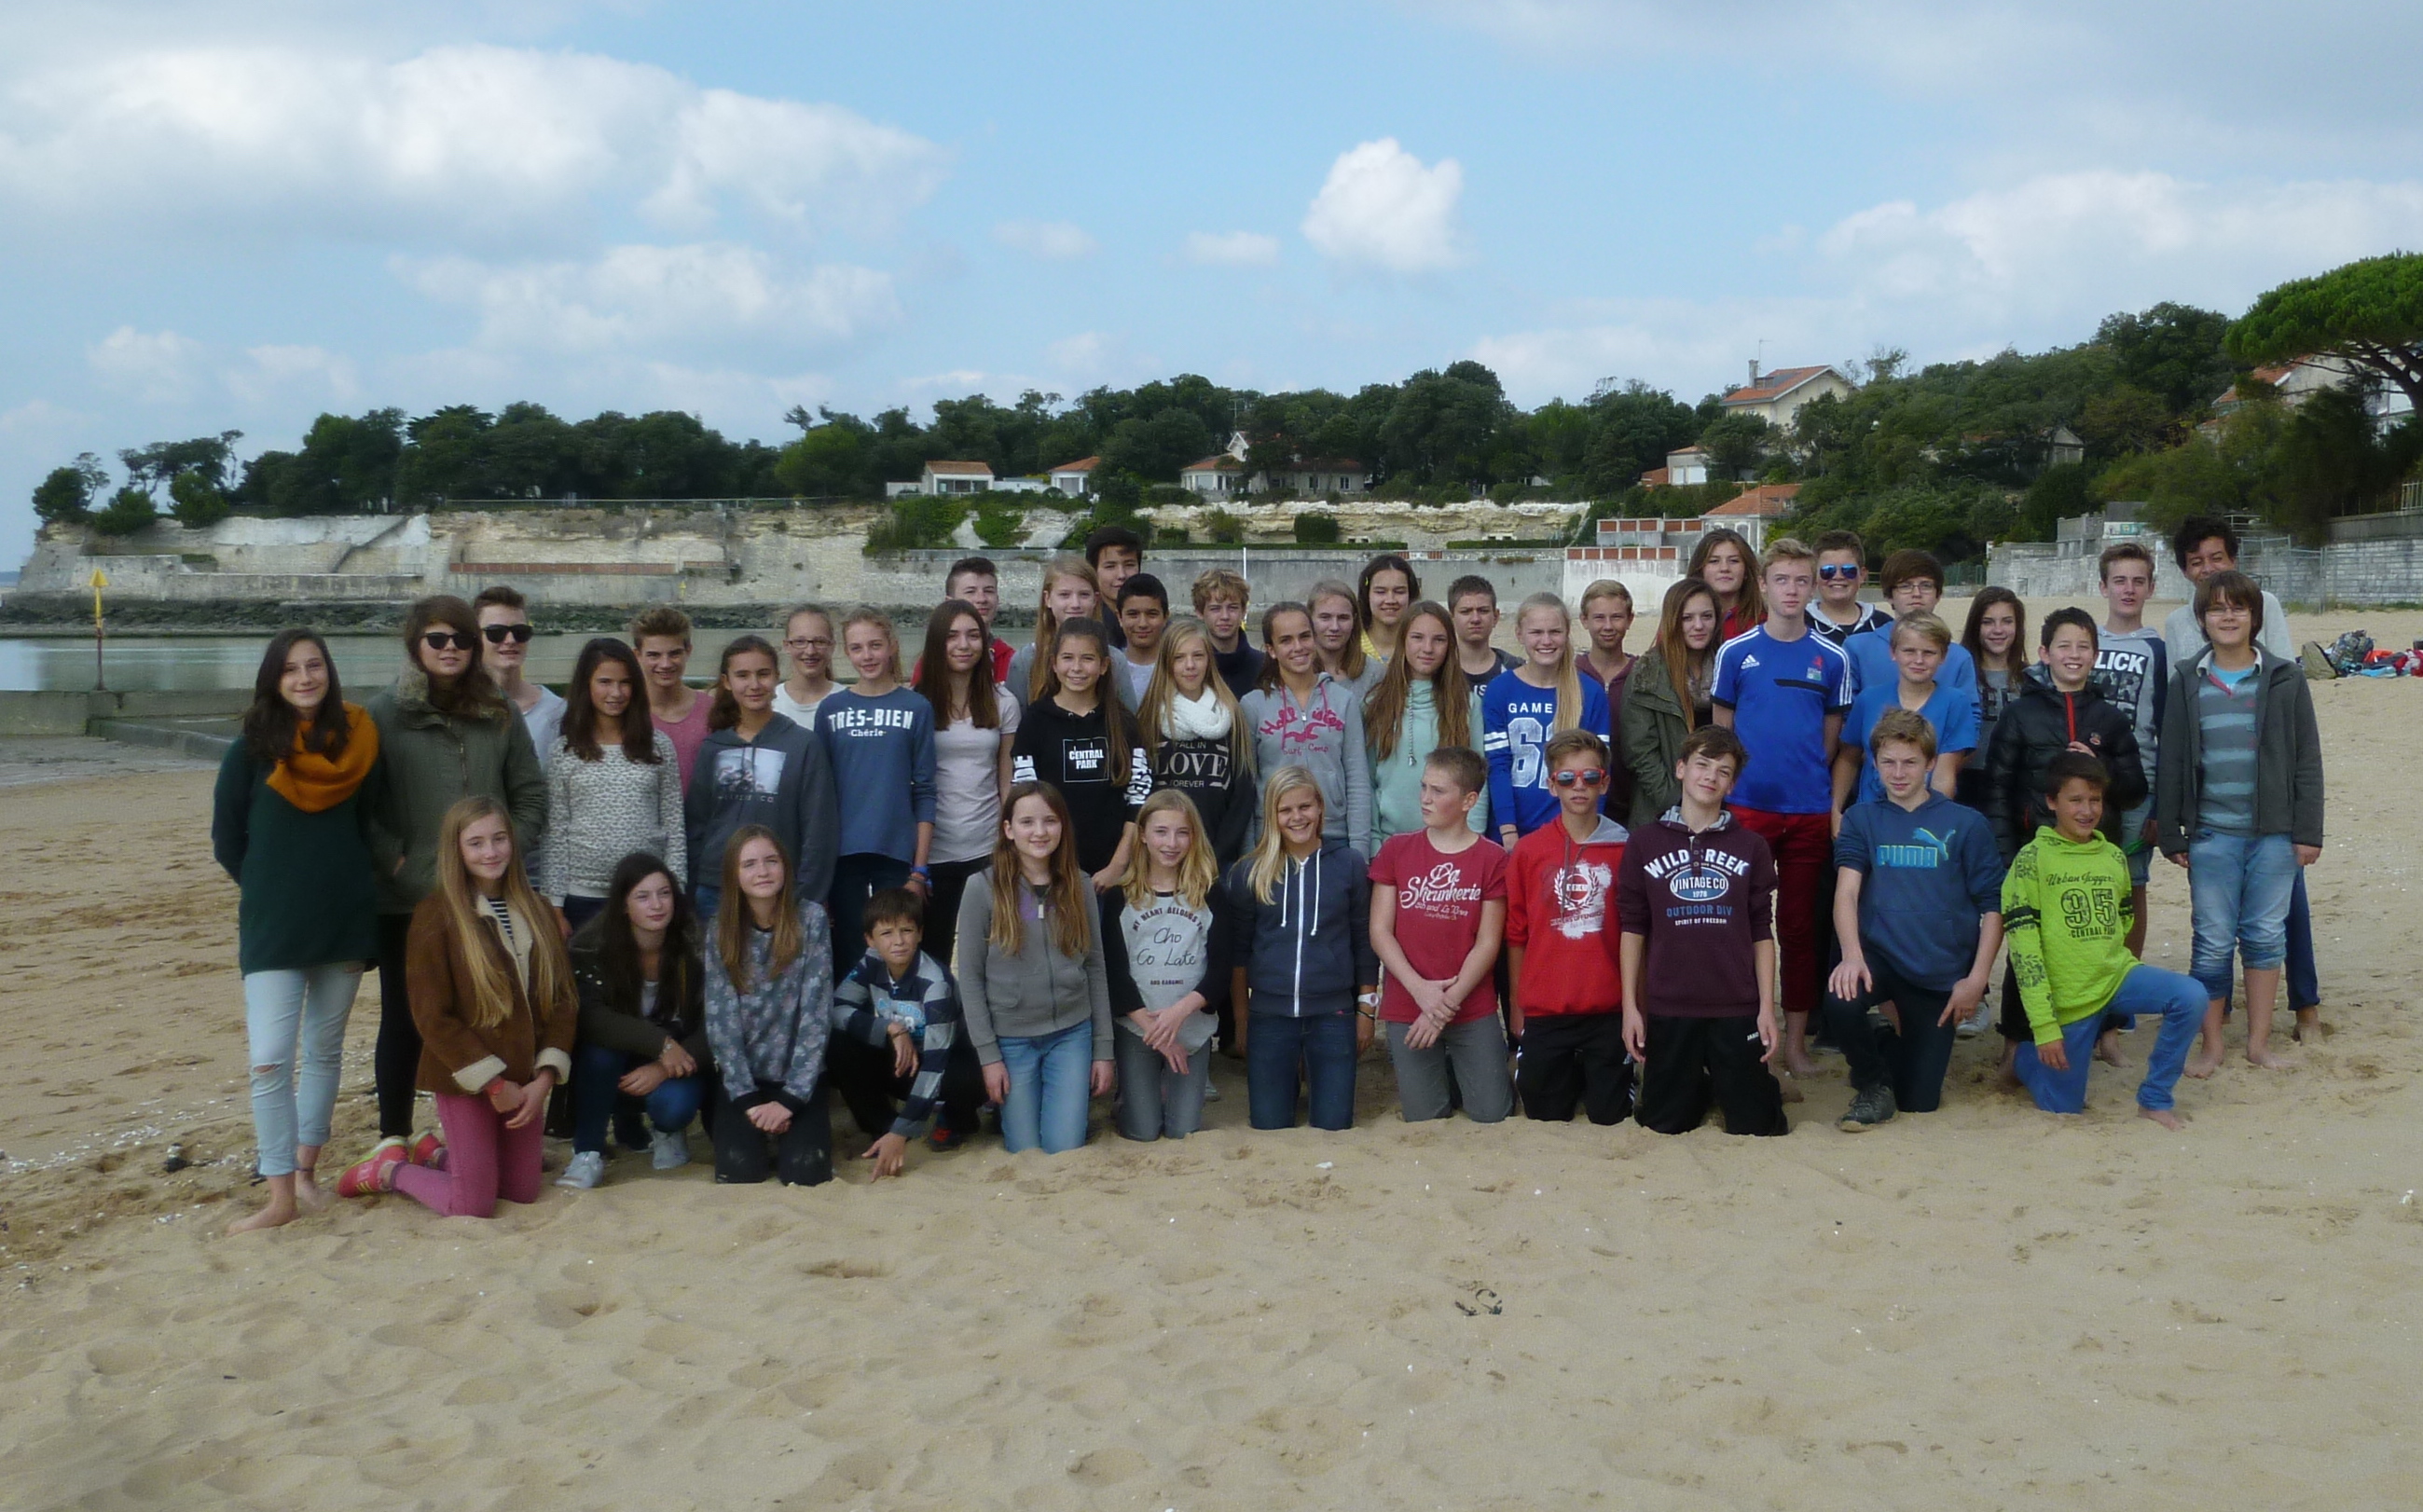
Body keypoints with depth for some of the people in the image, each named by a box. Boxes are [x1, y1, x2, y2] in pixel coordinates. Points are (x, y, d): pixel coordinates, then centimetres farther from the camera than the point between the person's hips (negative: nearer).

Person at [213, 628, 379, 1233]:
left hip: (345, 921, 2)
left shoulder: (356, 740, 0)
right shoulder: (250, 750, -5)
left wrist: (339, 884, 3)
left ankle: (305, 1171, 24)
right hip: (272, 928, -2)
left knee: (324, 1052, 11)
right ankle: (281, 1198, -3)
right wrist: (271, 890, 7)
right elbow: (226, 840, 3)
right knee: (270, 1060, -9)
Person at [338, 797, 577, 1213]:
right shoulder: (437, 914, -11)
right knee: (472, 1206, -3)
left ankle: (437, 1156, 35)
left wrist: (544, 1077, -8)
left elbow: (562, 998, 4)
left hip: (525, 1080, 6)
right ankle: (390, 1169, 24)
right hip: (466, 1080, -6)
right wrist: (493, 1083, -14)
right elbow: (432, 1016, -13)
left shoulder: (534, 910, 6)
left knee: (523, 1192, 10)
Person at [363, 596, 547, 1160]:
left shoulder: (500, 714, 6)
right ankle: (394, 1138, 21)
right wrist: (395, 860, -13)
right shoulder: (384, 713, -2)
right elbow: (360, 804, -6)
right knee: (405, 1018, 9)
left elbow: (531, 795, 8)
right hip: (406, 899, -2)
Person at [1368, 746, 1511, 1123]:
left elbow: (1488, 943, -6)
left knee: (1492, 1116, 3)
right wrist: (1422, 990, -14)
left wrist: (1448, 1001, -14)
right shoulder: (1396, 850, 0)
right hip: (1406, 1009, 1)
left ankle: (1459, 1071, 32)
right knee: (1423, 1120, 5)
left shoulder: (1492, 859, -4)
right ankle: (1439, 1074, 36)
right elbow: (1380, 931, -3)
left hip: (1474, 1011, -1)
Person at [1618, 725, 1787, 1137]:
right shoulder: (1644, 845, 3)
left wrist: (1767, 1008, -1)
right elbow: (1633, 929, 4)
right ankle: (1699, 1086, 36)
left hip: (1737, 1008, 0)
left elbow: (1761, 932, 4)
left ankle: (1727, 1083, 33)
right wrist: (1630, 1006, -1)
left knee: (1755, 1124, 2)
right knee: (1664, 1122, 5)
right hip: (1669, 1008, 0)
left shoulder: (1751, 847, 4)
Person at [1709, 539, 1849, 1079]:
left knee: (1800, 925, 8)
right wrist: (1727, 791, -1)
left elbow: (1832, 736, 10)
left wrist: (1823, 792, 6)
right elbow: (1721, 730, 5)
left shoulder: (1831, 659, 4)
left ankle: (1796, 1039, 16)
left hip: (1810, 810, 1)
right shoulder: (1736, 652, 1)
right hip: (1747, 807, -1)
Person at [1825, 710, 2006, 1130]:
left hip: (1942, 976, 0)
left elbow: (1993, 907, 0)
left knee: (1919, 1101, 2)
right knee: (1840, 1000, -35)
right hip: (1880, 956, 0)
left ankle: (1896, 1041, 38)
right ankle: (1873, 1085, -4)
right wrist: (1852, 955, -26)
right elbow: (1846, 891, -9)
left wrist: (1976, 979, -9)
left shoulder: (1966, 824, -1)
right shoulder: (1862, 819, 3)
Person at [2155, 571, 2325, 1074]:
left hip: (2274, 833, 0)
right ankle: (2211, 1047, 13)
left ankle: (2259, 1042, 19)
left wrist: (2309, 831, -2)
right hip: (2211, 834, 0)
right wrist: (2170, 834, 1)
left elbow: (2307, 759, 2)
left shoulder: (2285, 679, 2)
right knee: (2212, 942, 2)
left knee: (2266, 936, 7)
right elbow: (2171, 763, 5)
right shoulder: (2186, 683, 3)